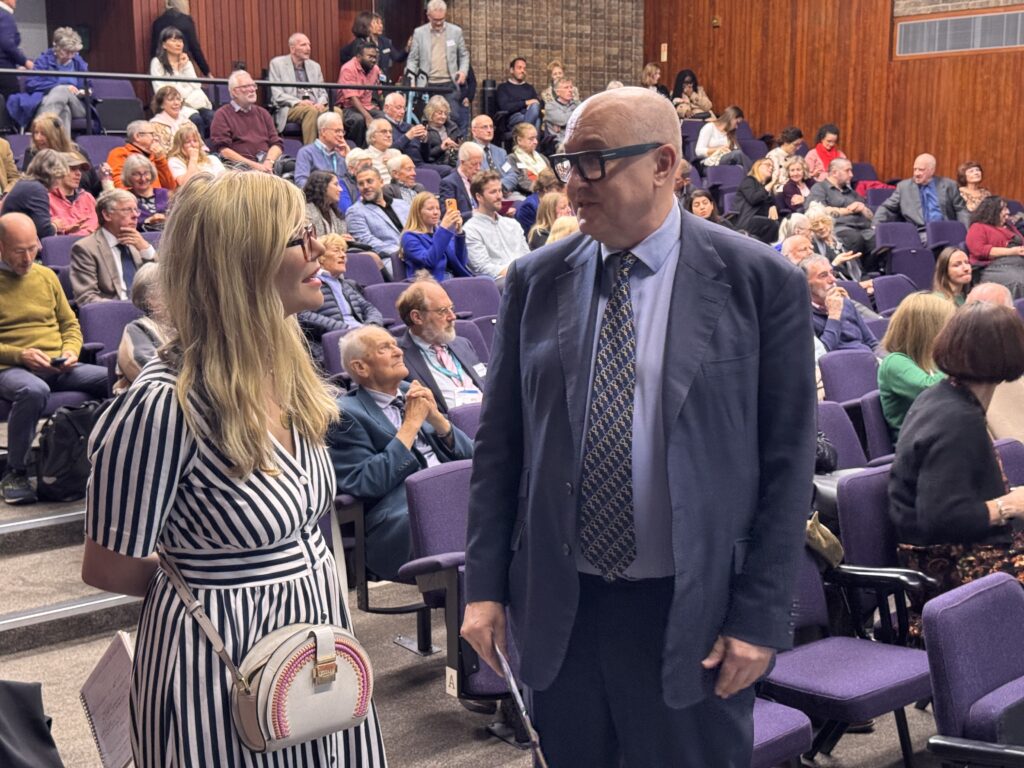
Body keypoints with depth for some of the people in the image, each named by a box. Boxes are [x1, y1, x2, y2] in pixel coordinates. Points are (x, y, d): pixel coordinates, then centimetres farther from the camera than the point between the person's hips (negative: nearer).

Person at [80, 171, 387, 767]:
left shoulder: (288, 369, -1)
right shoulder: (165, 405, -25)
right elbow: (108, 570, -14)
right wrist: (208, 587, -1)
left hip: (319, 624, 7)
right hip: (224, 653, -7)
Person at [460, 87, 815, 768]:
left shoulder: (762, 282, -7)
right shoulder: (536, 280, 2)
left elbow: (787, 461, -6)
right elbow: (500, 438, 6)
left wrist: (760, 617, -8)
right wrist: (486, 584, 2)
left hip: (693, 610, -2)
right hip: (556, 603, 3)